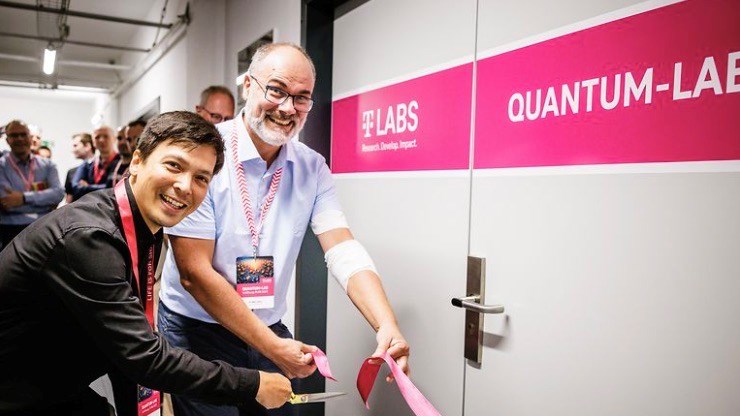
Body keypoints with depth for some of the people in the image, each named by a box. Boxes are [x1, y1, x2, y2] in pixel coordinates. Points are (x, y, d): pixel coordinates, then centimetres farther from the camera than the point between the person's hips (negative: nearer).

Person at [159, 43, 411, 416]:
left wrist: (387, 326, -29)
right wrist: (272, 347, -20)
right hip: (196, 331, -4)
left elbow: (343, 251, -12)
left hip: (272, 331, 4)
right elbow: (194, 272, -19)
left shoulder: (312, 168, -4)